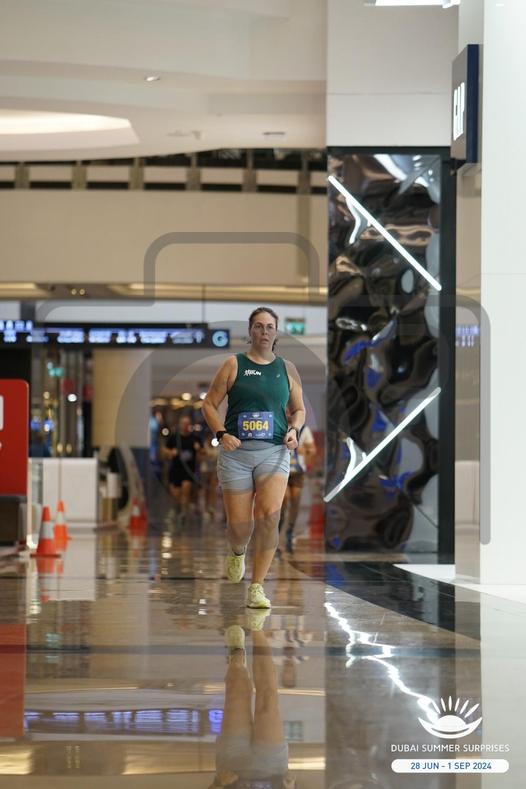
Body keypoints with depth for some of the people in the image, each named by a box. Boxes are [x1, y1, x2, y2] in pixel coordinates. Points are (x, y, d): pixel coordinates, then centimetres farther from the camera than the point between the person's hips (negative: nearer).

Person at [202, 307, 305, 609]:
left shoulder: (287, 368, 10)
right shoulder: (233, 365, 4)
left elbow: (299, 409, 19)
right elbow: (210, 404, 5)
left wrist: (294, 430, -2)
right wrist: (222, 434, -11)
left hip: (274, 451, 1)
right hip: (236, 452, -1)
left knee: (269, 516, -19)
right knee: (239, 525, -1)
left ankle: (257, 587, -11)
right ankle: (237, 552, 38)